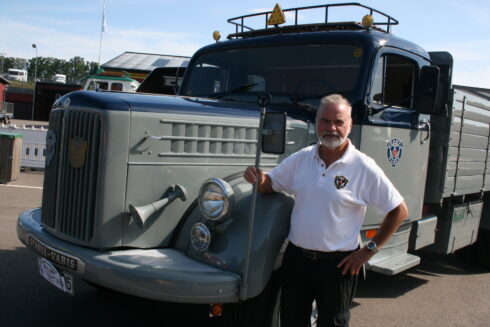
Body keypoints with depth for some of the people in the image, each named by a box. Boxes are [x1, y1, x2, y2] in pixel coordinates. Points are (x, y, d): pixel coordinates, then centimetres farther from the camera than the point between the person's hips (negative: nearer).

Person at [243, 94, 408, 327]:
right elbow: (270, 185, 10)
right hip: (296, 257, 4)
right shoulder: (301, 158, 0)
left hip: (337, 264, -4)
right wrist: (259, 179, -14)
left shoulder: (364, 167, -13)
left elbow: (399, 211, -9)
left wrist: (369, 250, -9)